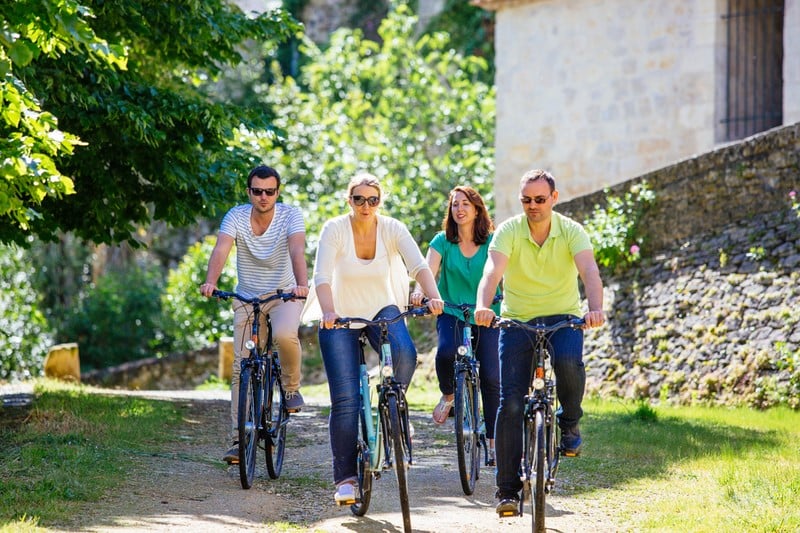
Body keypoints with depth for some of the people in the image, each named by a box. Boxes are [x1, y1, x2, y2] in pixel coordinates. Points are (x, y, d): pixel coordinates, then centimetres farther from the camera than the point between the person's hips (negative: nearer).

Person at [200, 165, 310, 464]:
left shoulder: (291, 215, -13)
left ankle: (291, 386, -5)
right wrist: (210, 282, -45)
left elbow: (297, 251, -30)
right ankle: (239, 440, -3)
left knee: (285, 334, -35)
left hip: (284, 294, -2)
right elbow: (221, 250, -26)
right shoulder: (236, 217, -10)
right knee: (242, 368, -6)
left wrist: (302, 284, -49)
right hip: (247, 298, 2)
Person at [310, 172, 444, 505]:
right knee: (345, 400, -9)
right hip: (341, 318, -1)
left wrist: (433, 297, -42)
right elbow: (322, 276, -25)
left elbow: (419, 265, -23)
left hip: (382, 311, 1)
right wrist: (328, 311, -43)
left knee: (404, 353, -32)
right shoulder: (334, 229, -15)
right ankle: (345, 478, -1)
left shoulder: (392, 229, -10)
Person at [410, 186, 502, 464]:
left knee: (491, 378, -9)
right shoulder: (442, 241, 1)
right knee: (446, 352, -31)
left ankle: (494, 442, 2)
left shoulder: (491, 242, -2)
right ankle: (448, 395, 2)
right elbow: (429, 270, -12)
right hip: (451, 313, 0)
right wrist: (420, 291, -34)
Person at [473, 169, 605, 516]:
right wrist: (483, 306, -46)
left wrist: (595, 308, -45)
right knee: (510, 403, -9)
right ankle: (507, 490, -2)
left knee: (569, 362, -34)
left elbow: (590, 271, -25)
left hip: (563, 318, 0)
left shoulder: (571, 231, -9)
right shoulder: (508, 231, -9)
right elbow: (492, 271, -25)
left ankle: (569, 422, -3)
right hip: (517, 320, 1)